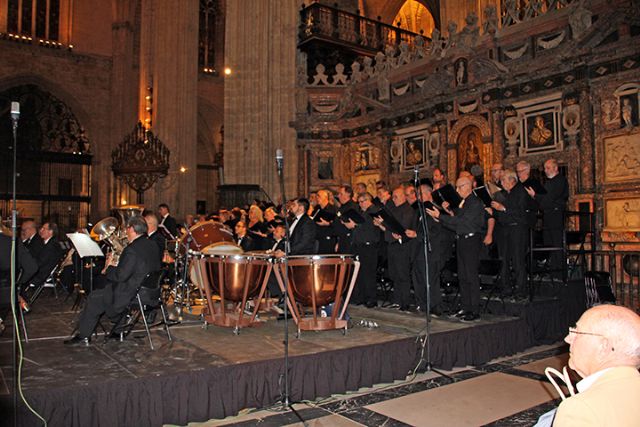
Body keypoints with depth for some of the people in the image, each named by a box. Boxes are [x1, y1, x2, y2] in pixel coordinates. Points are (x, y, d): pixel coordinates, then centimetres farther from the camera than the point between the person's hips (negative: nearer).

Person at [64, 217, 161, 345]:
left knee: (94, 298, 9)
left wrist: (109, 268, -4)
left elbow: (121, 276, -23)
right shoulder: (153, 246, 4)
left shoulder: (132, 250, -24)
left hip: (132, 295, -9)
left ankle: (83, 336, 20)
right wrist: (116, 266, 12)